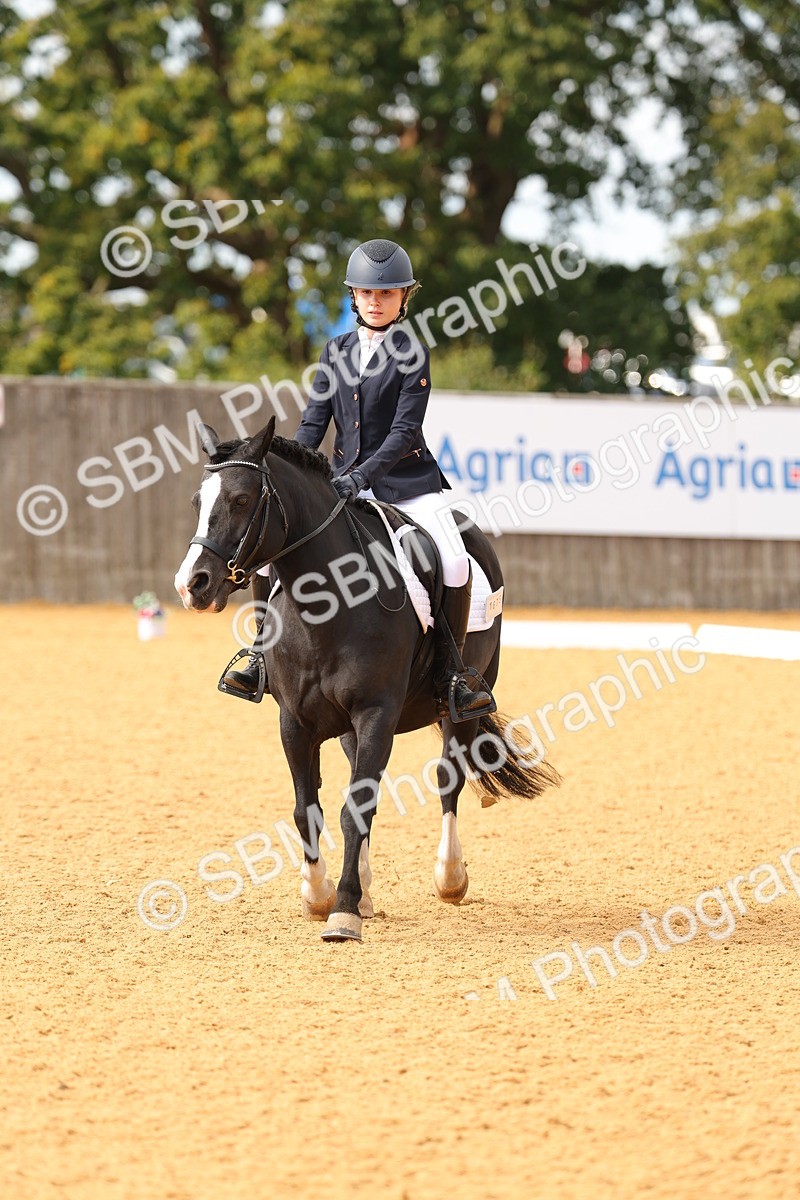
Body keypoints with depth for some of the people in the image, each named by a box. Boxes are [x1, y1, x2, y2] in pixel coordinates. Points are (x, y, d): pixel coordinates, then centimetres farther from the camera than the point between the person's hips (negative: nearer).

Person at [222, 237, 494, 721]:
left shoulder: (412, 355, -5)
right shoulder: (337, 352, 9)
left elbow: (405, 431, -14)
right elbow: (314, 421, 5)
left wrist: (363, 476, -27)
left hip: (406, 483, -4)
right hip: (345, 481, 4)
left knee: (456, 565, -24)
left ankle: (449, 678, -13)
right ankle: (264, 658, 3)